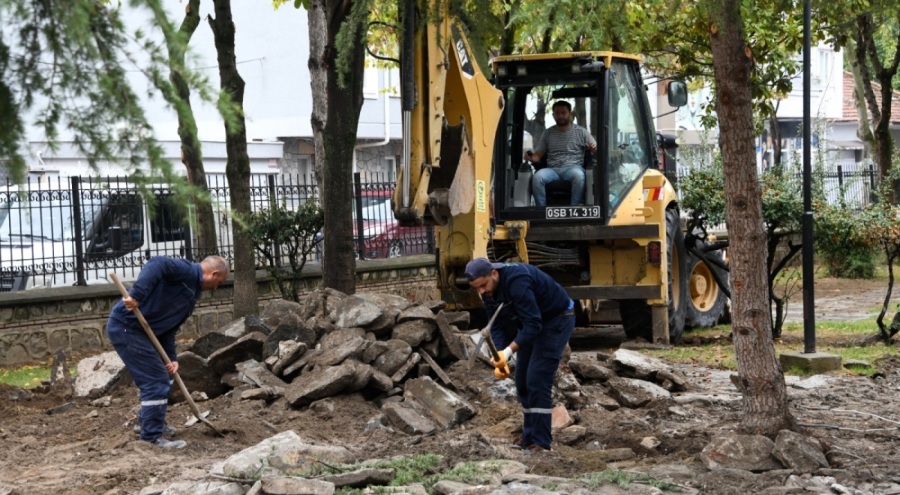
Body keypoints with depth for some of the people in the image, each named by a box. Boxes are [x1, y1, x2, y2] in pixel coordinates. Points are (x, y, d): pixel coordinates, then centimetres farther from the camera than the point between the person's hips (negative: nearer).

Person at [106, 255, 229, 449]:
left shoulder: (191, 294, 19)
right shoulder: (187, 271, -10)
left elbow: (168, 328, 17)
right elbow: (156, 265, -27)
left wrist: (171, 358, 6)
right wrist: (136, 295, -35)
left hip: (138, 330, 10)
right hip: (126, 327, -10)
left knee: (161, 379, 24)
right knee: (156, 382, -8)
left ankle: (148, 422, 41)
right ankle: (152, 437, -1)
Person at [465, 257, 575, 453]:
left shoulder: (516, 281, -35)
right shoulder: (488, 290, -8)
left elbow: (533, 324, -36)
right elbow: (498, 326, -5)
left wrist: (508, 351, -42)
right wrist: (500, 357, -19)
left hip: (557, 319, -9)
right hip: (532, 322, 9)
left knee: (537, 380, -14)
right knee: (522, 380, 7)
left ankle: (541, 443, -10)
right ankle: (529, 435, 19)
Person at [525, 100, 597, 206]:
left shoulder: (581, 131, 11)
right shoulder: (548, 133, 18)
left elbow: (595, 149, 9)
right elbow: (538, 155, 19)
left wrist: (593, 148, -17)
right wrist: (531, 157, -6)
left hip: (573, 168, -2)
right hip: (552, 169, 2)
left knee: (578, 175, -39)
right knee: (537, 177, -31)